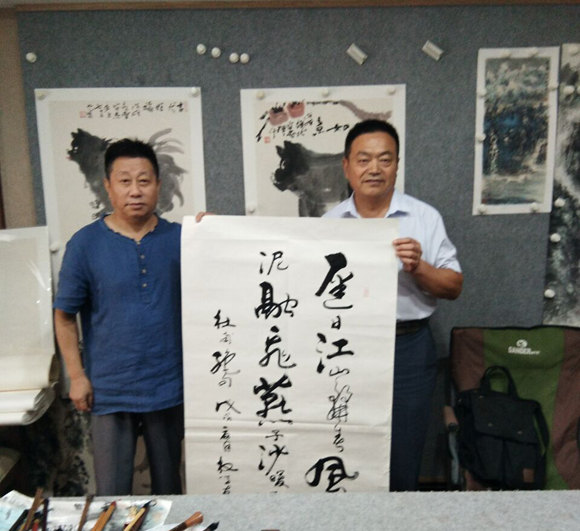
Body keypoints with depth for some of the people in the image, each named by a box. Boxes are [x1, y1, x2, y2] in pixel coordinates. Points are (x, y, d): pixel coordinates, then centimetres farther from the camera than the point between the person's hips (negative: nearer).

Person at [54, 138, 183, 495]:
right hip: (110, 390, -1)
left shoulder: (180, 238, -2)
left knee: (168, 485, 20)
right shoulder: (85, 244, -6)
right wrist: (77, 376, -1)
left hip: (170, 386, 2)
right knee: (112, 495, 12)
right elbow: (65, 316, 1)